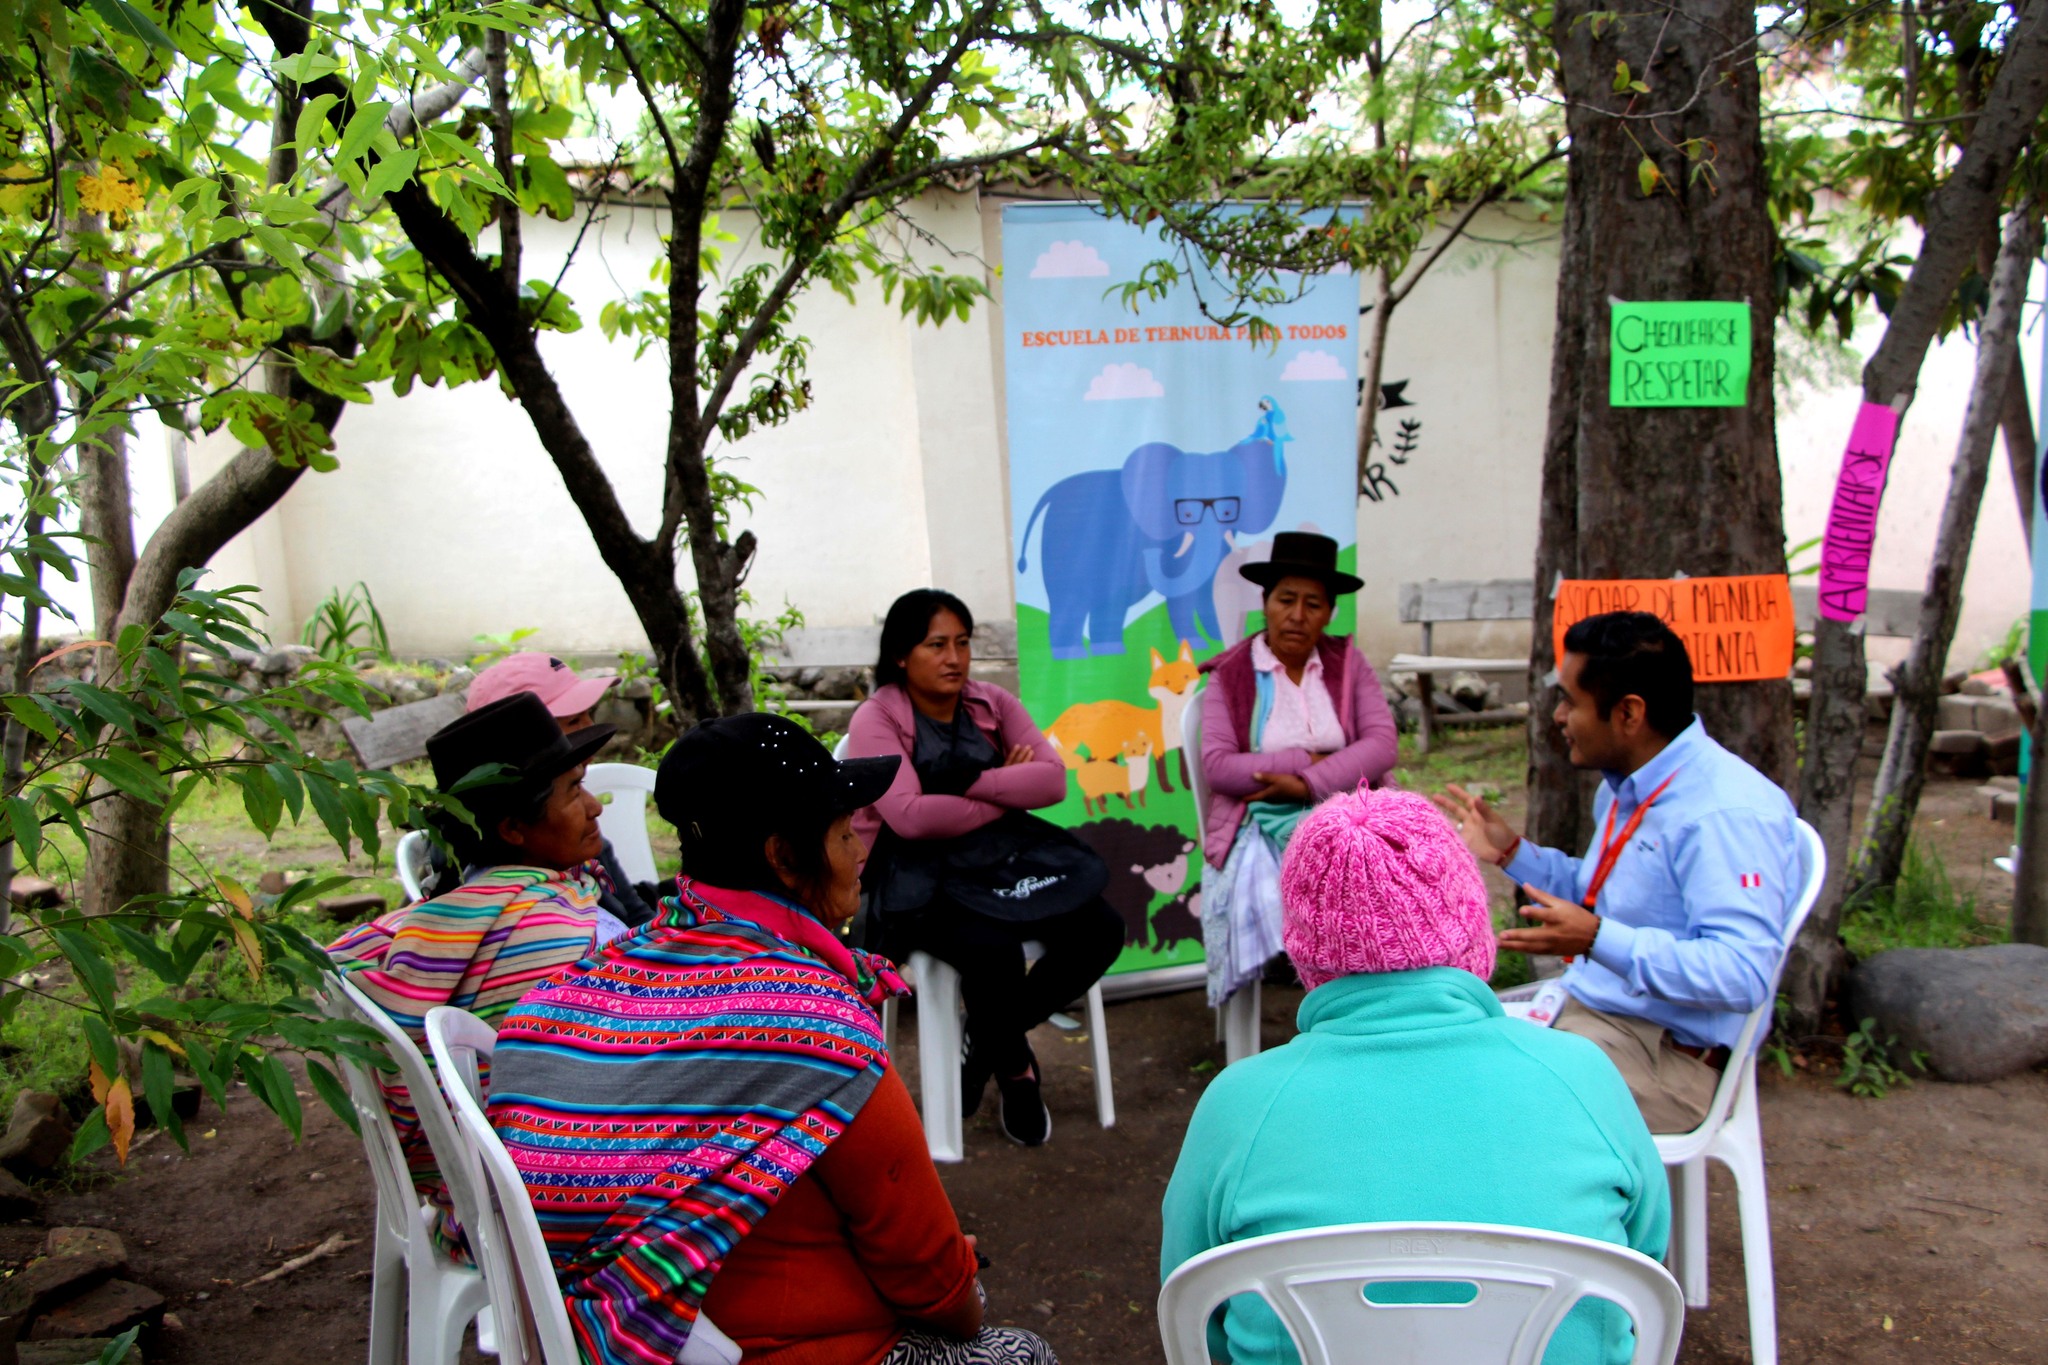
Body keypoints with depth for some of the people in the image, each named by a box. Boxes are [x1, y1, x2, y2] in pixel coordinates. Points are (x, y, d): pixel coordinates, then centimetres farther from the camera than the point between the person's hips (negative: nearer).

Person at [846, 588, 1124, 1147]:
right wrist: (1006, 797, -10)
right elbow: (909, 815, -20)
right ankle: (1015, 1066, 2)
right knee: (993, 949, -34)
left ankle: (987, 1037, 7)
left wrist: (972, 782, -15)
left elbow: (1053, 780, -3)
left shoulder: (993, 704, 7)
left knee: (1101, 930, -16)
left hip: (1002, 855, 5)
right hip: (920, 877, -5)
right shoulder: (876, 719, -6)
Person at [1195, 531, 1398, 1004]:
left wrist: (1310, 783, -15)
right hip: (1261, 826, -1)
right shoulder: (1230, 675, 6)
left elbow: (1382, 745, -1)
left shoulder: (1348, 663, 12)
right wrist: (1310, 759, -9)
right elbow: (1216, 766, -6)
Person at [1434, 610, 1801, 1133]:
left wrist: (1597, 939, -34)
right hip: (1579, 1011, 9)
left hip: (1668, 1053, -9)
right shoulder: (1627, 787, 12)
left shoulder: (1726, 814, -20)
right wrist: (1510, 852, 16)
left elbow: (1742, 972, -28)